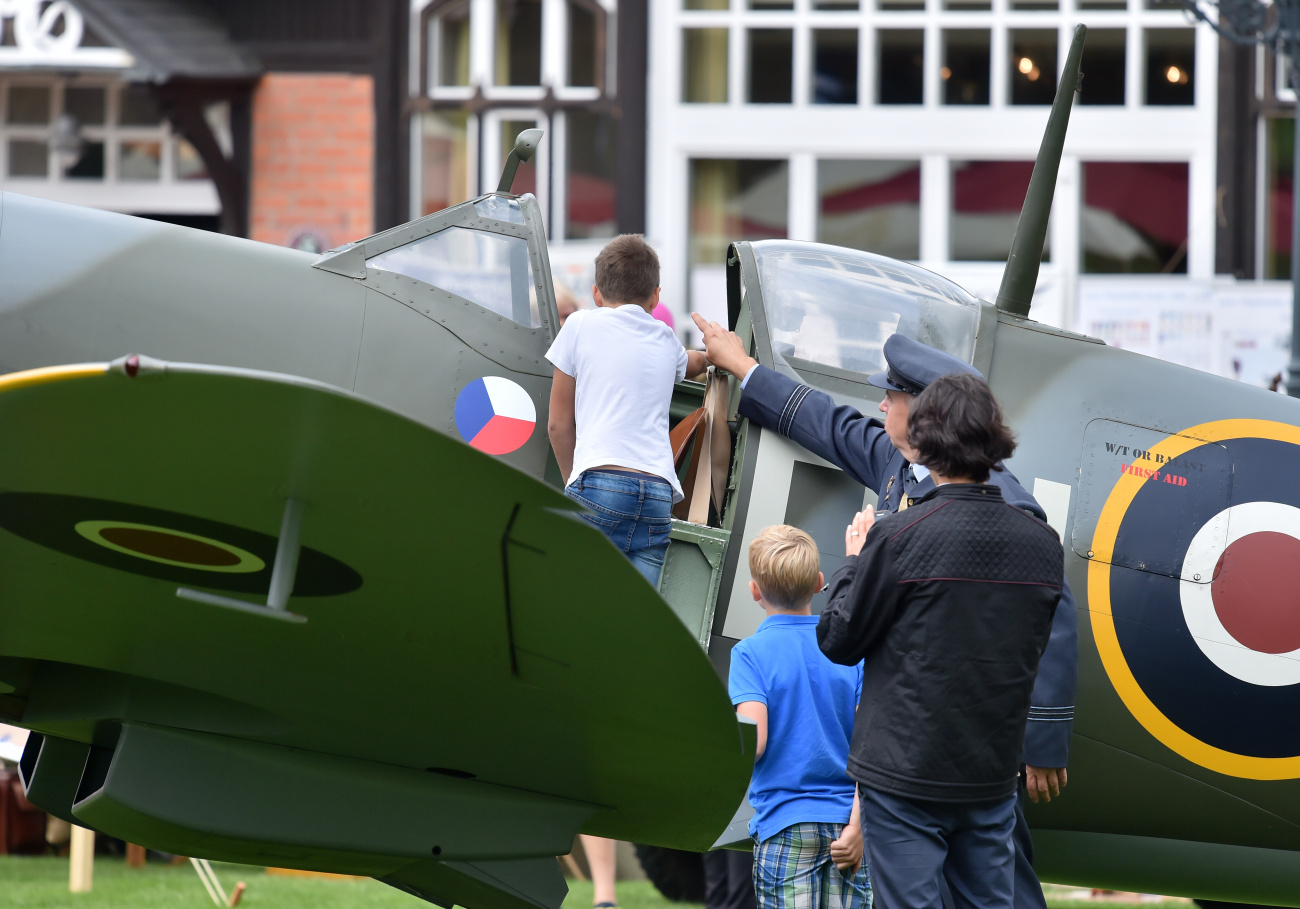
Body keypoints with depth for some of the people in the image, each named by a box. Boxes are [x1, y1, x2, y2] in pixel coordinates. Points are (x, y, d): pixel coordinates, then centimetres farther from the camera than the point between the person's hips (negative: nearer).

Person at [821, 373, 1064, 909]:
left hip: (905, 775, -5)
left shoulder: (900, 538, -14)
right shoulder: (1041, 543, 2)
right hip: (992, 776, 5)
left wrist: (854, 562, 12)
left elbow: (839, 639, -5)